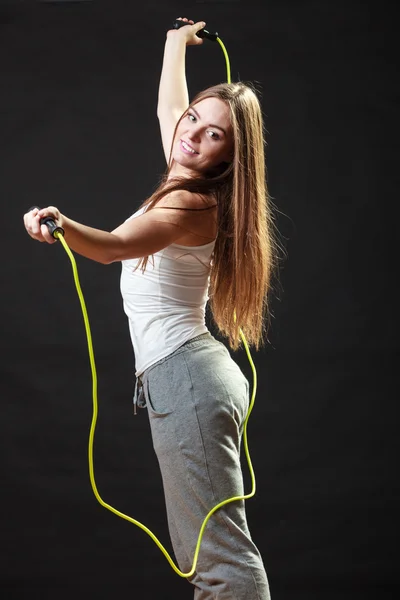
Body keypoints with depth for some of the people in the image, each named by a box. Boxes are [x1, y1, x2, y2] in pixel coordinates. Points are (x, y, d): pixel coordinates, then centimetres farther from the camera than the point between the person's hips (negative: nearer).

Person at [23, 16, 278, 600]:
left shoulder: (192, 204, -13)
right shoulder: (190, 187, 12)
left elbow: (116, 245, -31)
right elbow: (167, 108, 32)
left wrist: (61, 224, -49)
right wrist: (176, 45, 45)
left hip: (183, 376, -10)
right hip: (188, 374, 10)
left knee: (219, 550, -12)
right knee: (202, 549, 13)